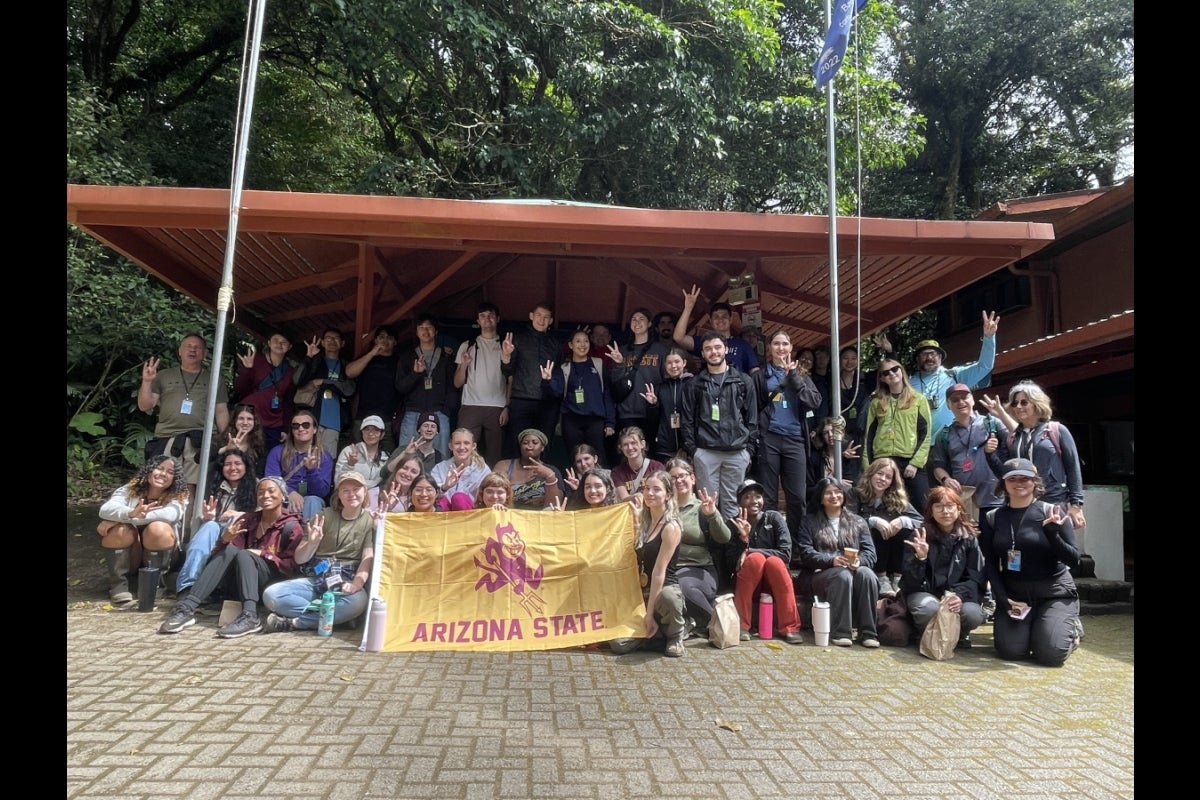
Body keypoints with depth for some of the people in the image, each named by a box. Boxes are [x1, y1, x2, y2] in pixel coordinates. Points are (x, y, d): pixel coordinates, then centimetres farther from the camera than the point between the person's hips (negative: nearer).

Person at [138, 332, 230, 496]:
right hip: (166, 439, 1)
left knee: (191, 488, -10)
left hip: (200, 441, -1)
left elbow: (221, 412, 12)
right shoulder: (164, 376, 16)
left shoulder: (214, 379, 15)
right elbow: (145, 406, 13)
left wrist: (222, 440, 1)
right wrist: (146, 382, -3)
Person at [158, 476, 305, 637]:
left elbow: (292, 566, -10)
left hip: (275, 584, -4)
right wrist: (225, 539, -17)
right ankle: (187, 609, -32)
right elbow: (222, 554, 4)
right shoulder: (248, 519, 12)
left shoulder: (292, 525, -2)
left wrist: (262, 554, -17)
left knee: (243, 554, -29)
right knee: (229, 550, -22)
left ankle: (250, 617, -49)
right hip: (239, 584, 4)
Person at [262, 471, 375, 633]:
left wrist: (356, 583, -29)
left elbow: (368, 558, -9)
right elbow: (299, 559, 8)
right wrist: (311, 543, -14)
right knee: (270, 595, -23)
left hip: (345, 582, -2)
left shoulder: (371, 521, 3)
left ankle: (292, 622, -21)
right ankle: (337, 616, -19)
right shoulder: (324, 516, 8)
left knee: (358, 601, -38)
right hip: (315, 579, 3)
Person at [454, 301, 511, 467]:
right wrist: (463, 365, -9)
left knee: (494, 456, -2)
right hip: (470, 407, 0)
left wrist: (507, 407, -4)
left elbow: (511, 380, 9)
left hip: (497, 408, 0)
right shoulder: (467, 346, 13)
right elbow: (457, 384, 9)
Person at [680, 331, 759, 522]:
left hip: (737, 452, 0)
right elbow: (688, 420, 6)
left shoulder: (743, 381, 9)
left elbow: (752, 418, 7)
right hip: (705, 452, 0)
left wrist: (750, 449, 0)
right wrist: (691, 449, -2)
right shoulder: (696, 383, 9)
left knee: (731, 502, 4)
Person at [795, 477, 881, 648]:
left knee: (866, 573, -31)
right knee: (843, 575, -34)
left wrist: (858, 560, -17)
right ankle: (839, 632, -33)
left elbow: (870, 552, 8)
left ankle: (868, 632, -28)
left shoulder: (858, 522, 21)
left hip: (853, 570, 2)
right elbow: (805, 552, -1)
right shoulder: (809, 521, 14)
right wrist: (832, 560, -19)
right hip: (819, 574, -2)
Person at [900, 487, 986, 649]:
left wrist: (960, 595, -22)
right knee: (930, 609, -36)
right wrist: (920, 557, -28)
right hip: (924, 592, -2)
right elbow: (910, 581, -9)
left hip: (958, 594, 2)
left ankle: (959, 634, 8)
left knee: (973, 615, -30)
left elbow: (976, 578, -2)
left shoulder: (969, 538, 1)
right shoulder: (920, 535, -5)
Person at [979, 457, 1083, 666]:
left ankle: (1072, 627, 17)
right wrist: (1004, 599, -8)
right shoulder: (992, 518, 3)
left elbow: (1073, 559, -8)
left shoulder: (1051, 512, -5)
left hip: (1055, 592, -2)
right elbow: (991, 565, 4)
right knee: (1010, 651, -13)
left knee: (1051, 654, -17)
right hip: (1013, 592, 2)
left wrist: (1052, 533, -25)